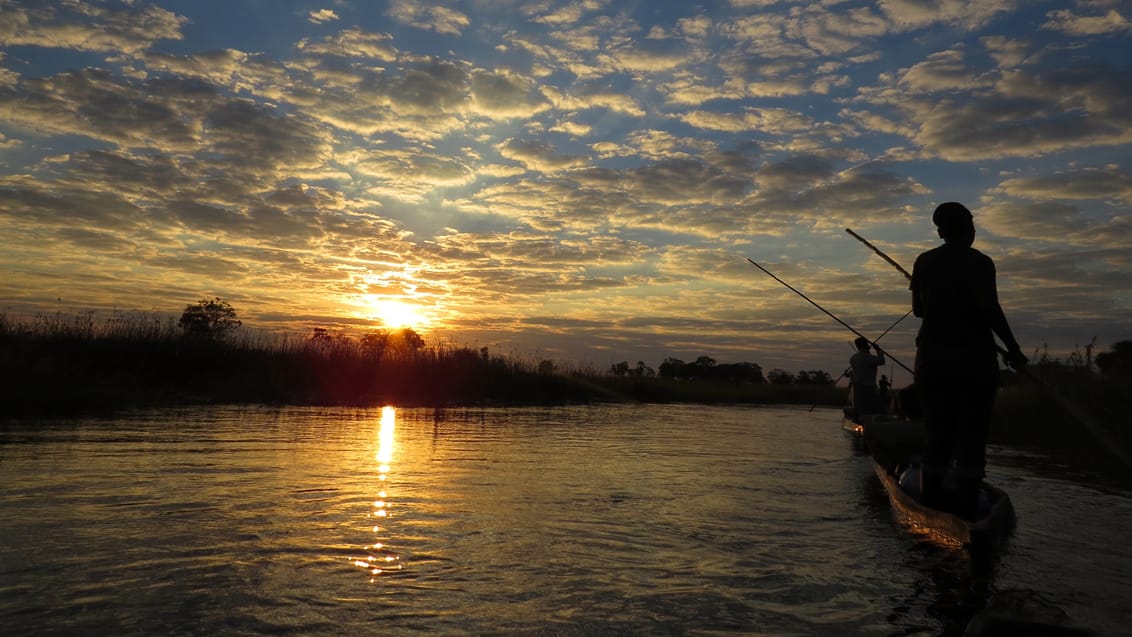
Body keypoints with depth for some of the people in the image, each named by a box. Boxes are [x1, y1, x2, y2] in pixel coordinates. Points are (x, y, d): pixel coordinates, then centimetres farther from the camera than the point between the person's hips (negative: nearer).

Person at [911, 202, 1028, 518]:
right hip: (974, 358, -4)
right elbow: (990, 311, -14)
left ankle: (931, 503, 10)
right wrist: (1014, 350, -5)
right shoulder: (979, 263, -7)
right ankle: (965, 508, 1)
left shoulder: (924, 262, 6)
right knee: (971, 437, 2)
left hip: (932, 358, 4)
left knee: (937, 433, 9)